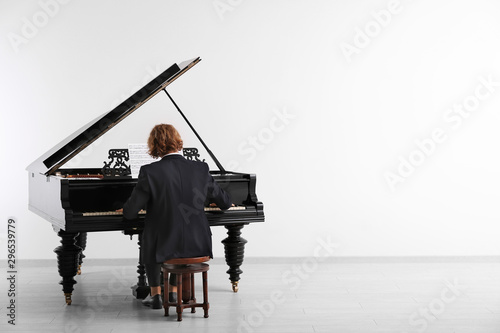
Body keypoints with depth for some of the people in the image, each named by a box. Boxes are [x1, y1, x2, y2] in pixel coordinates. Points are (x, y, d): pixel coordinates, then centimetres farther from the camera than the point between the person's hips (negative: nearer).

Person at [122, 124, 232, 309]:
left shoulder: (150, 172, -14)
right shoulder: (201, 169, -4)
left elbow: (130, 213, -8)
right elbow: (224, 203, 9)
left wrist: (127, 209, 17)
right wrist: (217, 202, 34)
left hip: (163, 247, -2)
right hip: (197, 246, 3)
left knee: (149, 244, 33)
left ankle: (155, 295, 34)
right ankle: (173, 291, 41)